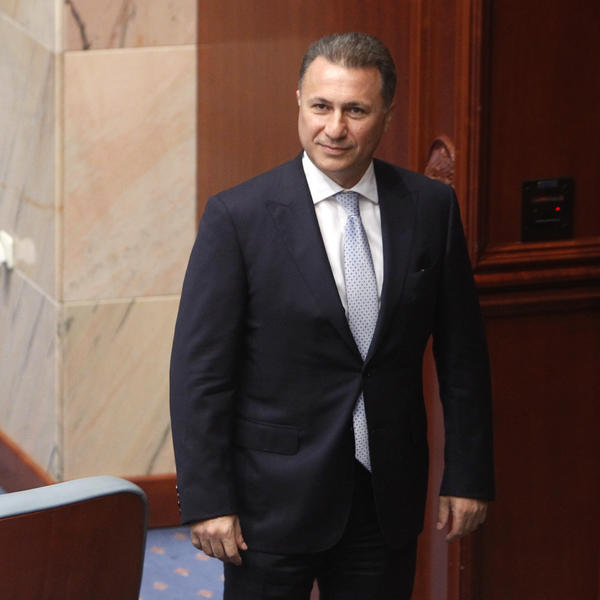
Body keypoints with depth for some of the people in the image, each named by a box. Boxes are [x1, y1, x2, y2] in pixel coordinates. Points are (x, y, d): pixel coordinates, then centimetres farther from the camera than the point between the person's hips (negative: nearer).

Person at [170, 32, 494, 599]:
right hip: (274, 502, -3)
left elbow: (461, 351, 6)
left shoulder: (430, 207, 0)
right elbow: (200, 369, -9)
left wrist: (468, 475, 5)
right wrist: (207, 501, -13)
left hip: (389, 499, 3)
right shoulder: (238, 216, -10)